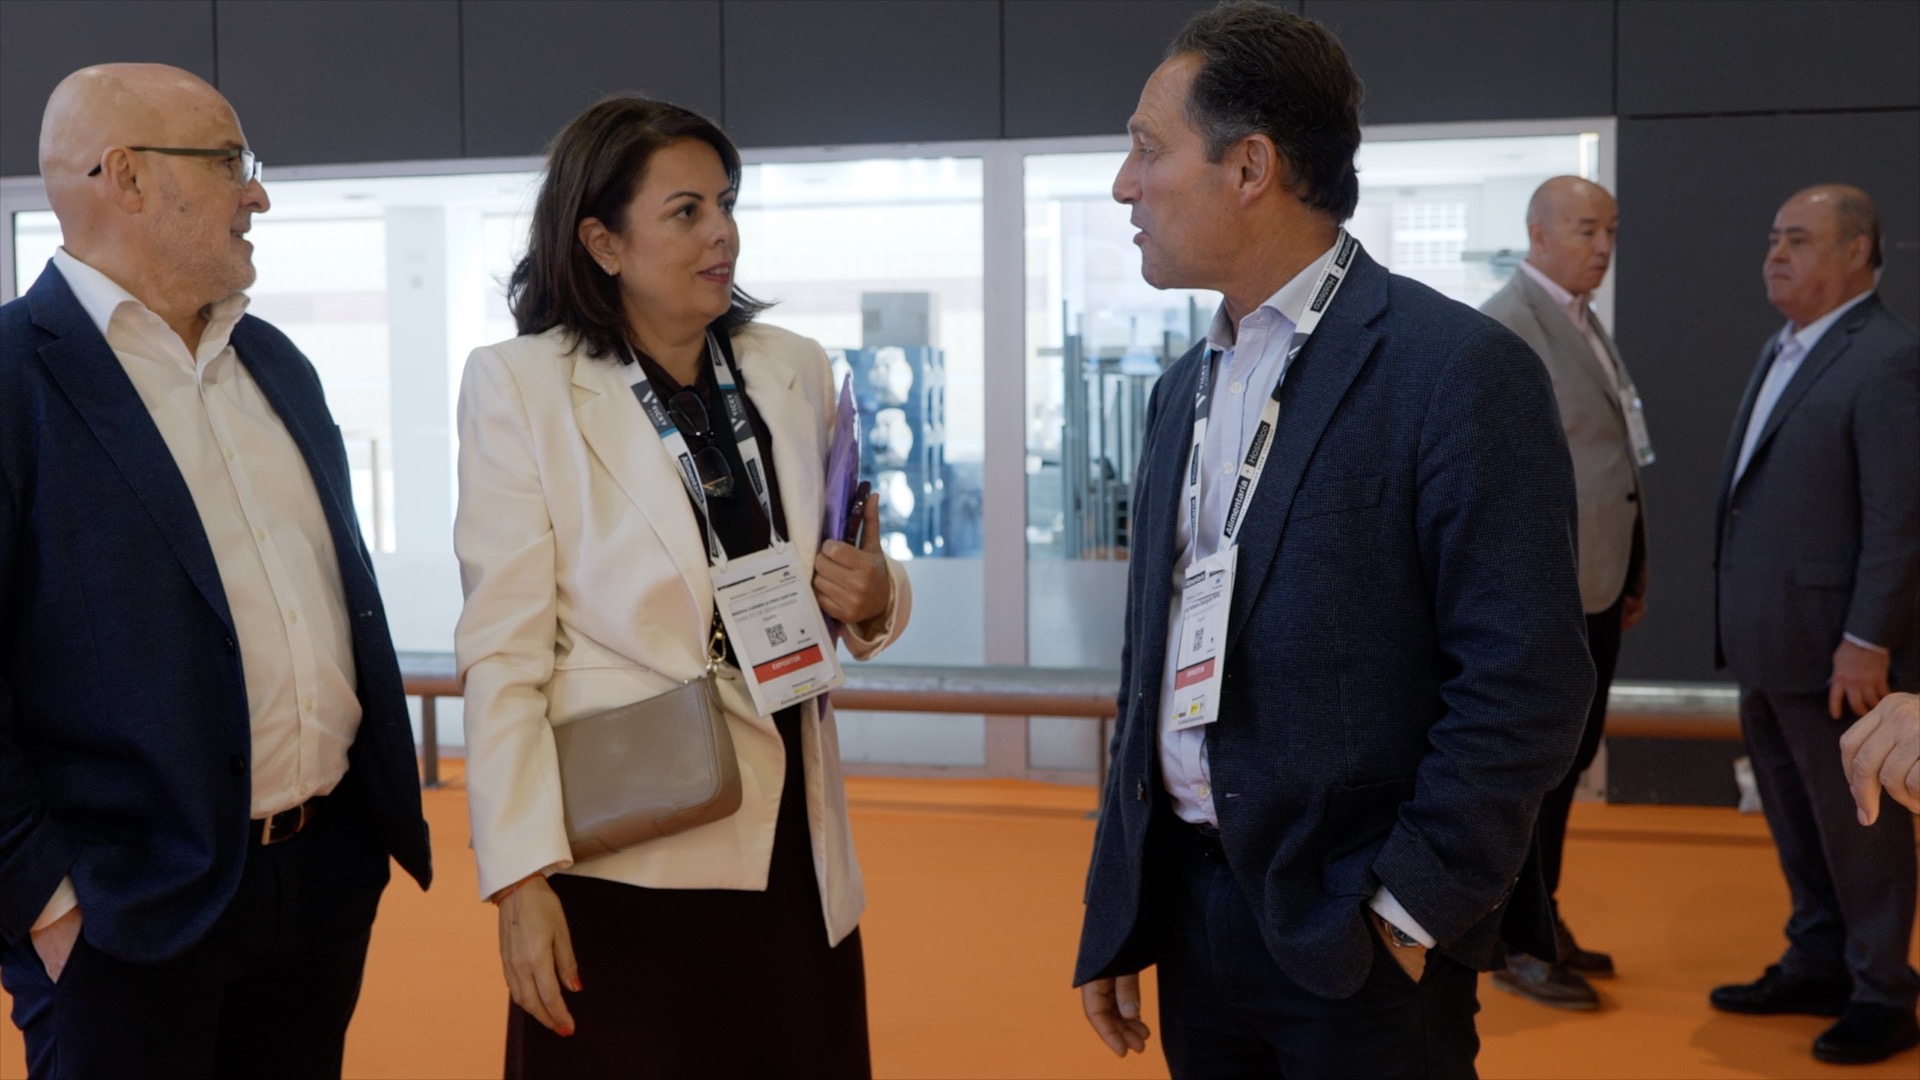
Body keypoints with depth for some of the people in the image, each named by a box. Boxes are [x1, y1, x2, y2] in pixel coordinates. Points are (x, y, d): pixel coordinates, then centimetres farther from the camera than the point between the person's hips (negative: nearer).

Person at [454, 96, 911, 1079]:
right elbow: (502, 651, -9)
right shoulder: (520, 388, -6)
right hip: (623, 859, -4)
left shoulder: (795, 372, 6)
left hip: (792, 843, 4)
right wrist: (519, 875, -14)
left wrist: (874, 599, -5)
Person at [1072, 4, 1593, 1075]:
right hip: (1191, 911, 7)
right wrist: (1116, 920, 13)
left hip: (1359, 939, -6)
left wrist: (1408, 909, -14)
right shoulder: (1187, 386, 11)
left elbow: (1526, 683, -16)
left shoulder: (1460, 370, -13)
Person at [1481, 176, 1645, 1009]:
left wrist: (1630, 577, 16)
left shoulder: (1584, 322, 14)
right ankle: (1517, 945, 13)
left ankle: (1542, 919, 29)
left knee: (1571, 756, 16)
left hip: (1598, 584, 9)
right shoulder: (1506, 325, -14)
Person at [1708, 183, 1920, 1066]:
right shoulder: (1782, 351, 13)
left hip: (1833, 645, -9)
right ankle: (1818, 966, 31)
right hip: (1768, 643, 9)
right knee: (1797, 820, 18)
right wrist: (1741, 623, 15)